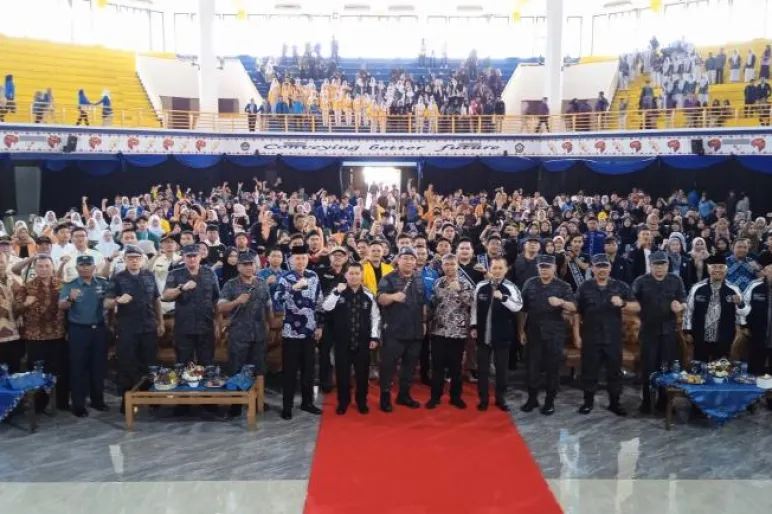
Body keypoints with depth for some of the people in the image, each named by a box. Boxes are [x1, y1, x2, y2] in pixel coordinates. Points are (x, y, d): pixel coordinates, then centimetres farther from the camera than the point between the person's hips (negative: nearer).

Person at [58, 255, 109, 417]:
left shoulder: (103, 284, 4)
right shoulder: (70, 285, -2)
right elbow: (61, 306, -16)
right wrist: (70, 298, -37)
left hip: (99, 329, 2)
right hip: (78, 331, -2)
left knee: (99, 366, 10)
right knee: (78, 368, 2)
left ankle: (98, 400, 23)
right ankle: (78, 404, 9)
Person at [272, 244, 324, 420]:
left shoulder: (314, 277, 6)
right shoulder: (285, 279, -6)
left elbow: (319, 303, 13)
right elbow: (277, 301, -22)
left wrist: (319, 326, 11)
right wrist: (294, 288, -31)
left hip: (309, 330, 4)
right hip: (291, 331, -4)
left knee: (308, 368, 12)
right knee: (290, 370, 2)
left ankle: (307, 402, 25)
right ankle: (287, 406, 13)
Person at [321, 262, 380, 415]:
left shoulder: (368, 295, 1)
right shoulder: (338, 292, -2)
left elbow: (375, 317, 5)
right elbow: (326, 307, -16)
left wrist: (375, 337, 1)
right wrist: (337, 292, -23)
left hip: (363, 341, 1)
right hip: (342, 341, -1)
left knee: (362, 372, 10)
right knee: (342, 372, 8)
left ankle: (361, 402, 27)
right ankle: (343, 402, 25)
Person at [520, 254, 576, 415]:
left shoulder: (563, 286, -1)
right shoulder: (530, 284, 4)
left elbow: (573, 309, -8)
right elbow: (523, 309, 7)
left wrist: (561, 302, -28)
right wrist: (522, 330, 5)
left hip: (555, 334, -1)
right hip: (533, 332, 1)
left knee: (552, 368, 5)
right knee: (532, 367, 5)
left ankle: (550, 401, 17)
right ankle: (532, 398, 19)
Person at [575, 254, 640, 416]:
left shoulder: (621, 286, 2)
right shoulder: (584, 288, 2)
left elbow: (637, 308, -2)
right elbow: (577, 313, 4)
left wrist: (623, 304, -22)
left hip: (613, 338, 1)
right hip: (590, 338, 0)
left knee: (614, 371, 8)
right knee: (589, 370, 7)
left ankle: (615, 402, 21)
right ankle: (588, 401, 20)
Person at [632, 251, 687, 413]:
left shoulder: (676, 281, 5)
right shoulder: (641, 281, -1)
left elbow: (684, 303, 5)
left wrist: (680, 306, -16)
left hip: (669, 330, 2)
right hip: (648, 330, -2)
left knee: (668, 366, 6)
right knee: (648, 367, 2)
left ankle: (664, 400, 19)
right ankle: (646, 401, 10)